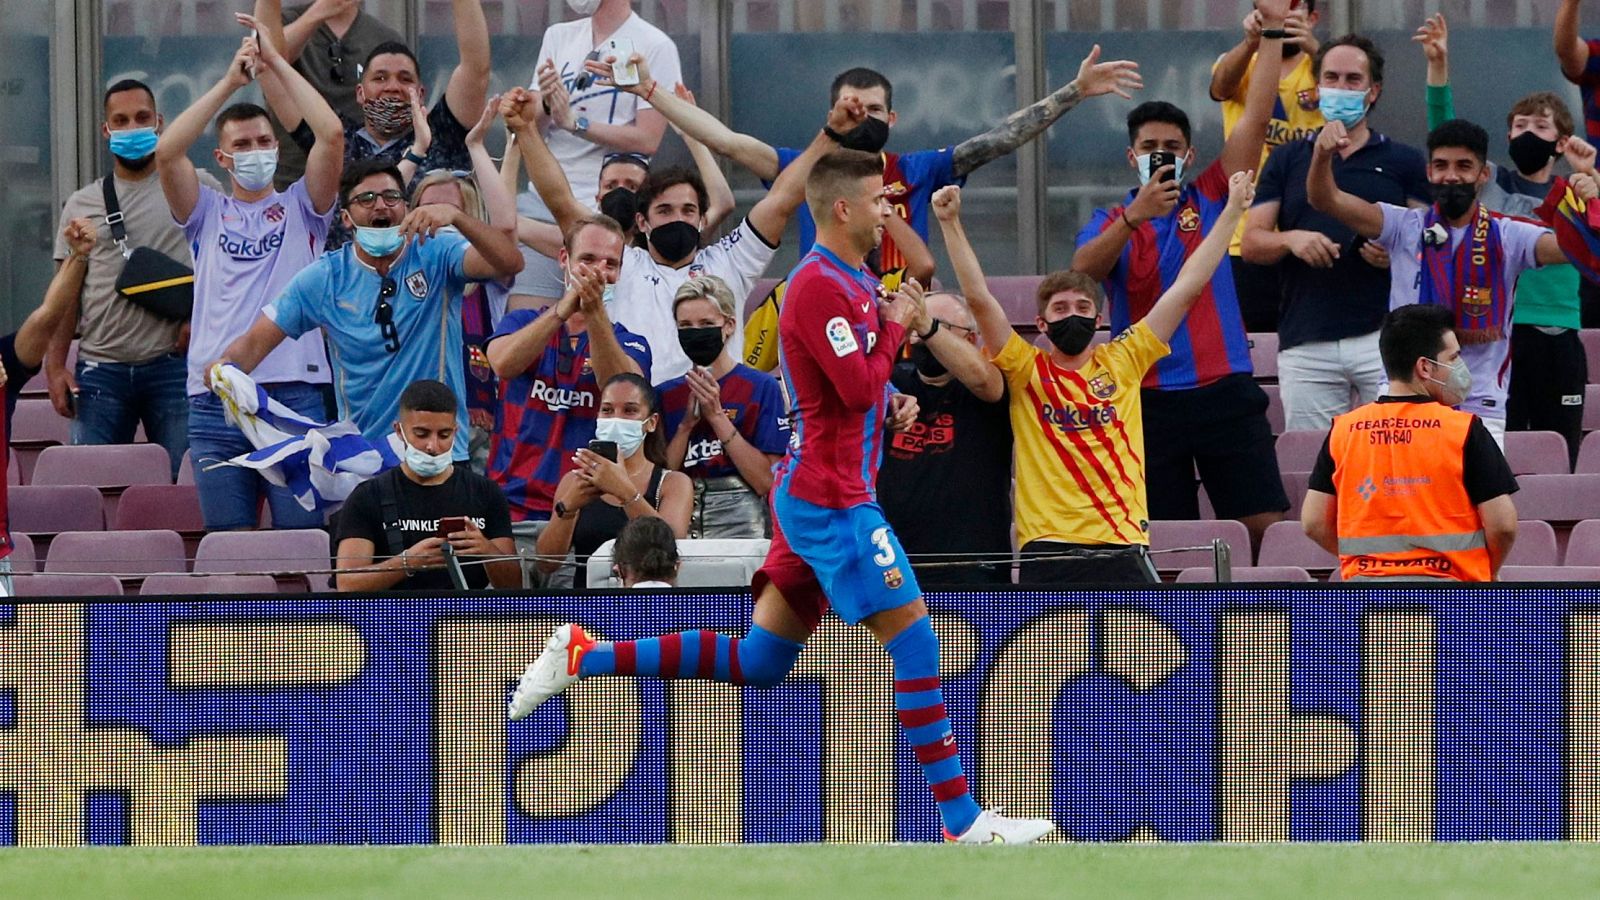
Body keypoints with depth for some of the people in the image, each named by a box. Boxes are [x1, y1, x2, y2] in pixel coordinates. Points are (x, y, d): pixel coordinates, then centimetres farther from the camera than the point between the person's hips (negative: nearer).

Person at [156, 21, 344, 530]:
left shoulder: (300, 209, 13)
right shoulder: (208, 215, 15)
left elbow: (331, 135, -2)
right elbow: (166, 153, -1)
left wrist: (277, 63, 2)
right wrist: (229, 82, -1)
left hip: (295, 394, -1)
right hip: (216, 399, 1)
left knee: (302, 538, -6)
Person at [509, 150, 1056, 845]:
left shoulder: (851, 282, 16)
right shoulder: (821, 287, -15)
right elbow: (859, 387, -21)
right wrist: (894, 327, -6)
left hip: (814, 494, 10)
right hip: (831, 499, -10)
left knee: (758, 662, 10)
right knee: (914, 636, -9)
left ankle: (585, 657, 11)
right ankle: (963, 820, -7)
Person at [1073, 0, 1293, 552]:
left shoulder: (1210, 200, 10)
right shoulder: (1110, 223, 10)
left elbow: (1256, 119, 4)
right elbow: (1082, 270, -12)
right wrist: (1135, 215, -24)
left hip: (1223, 389, 0)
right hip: (1148, 398, 0)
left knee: (1266, 525, -6)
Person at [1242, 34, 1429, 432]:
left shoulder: (1403, 161, 12)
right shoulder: (1287, 160, 16)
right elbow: (1251, 243, 10)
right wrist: (1291, 240, -11)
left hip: (1383, 335, -2)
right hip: (1306, 343, 2)